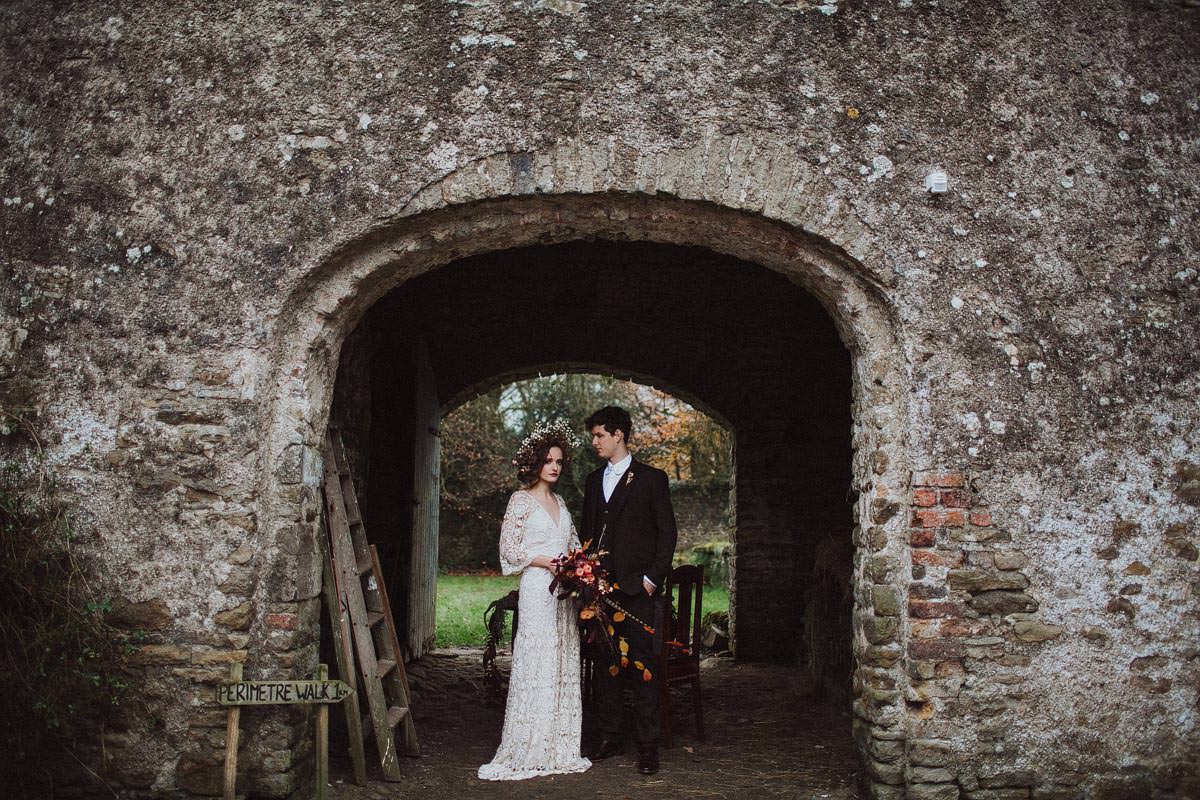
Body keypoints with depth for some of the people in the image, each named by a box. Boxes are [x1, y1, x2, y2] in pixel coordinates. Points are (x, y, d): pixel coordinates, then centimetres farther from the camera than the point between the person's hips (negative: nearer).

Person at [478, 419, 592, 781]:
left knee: (565, 665, 7)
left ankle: (560, 747, 13)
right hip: (537, 589, -7)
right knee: (537, 664, -8)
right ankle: (528, 750, -1)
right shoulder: (521, 500, -3)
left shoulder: (560, 502, 17)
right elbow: (508, 548, -6)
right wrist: (544, 562, -16)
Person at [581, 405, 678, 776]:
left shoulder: (651, 478, 0)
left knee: (642, 662, -5)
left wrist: (652, 577, -9)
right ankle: (610, 737, 17)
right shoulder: (594, 480, 16)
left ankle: (648, 745, 0)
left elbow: (667, 532, -2)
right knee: (605, 663, 8)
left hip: (637, 588, -5)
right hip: (600, 586, 6)